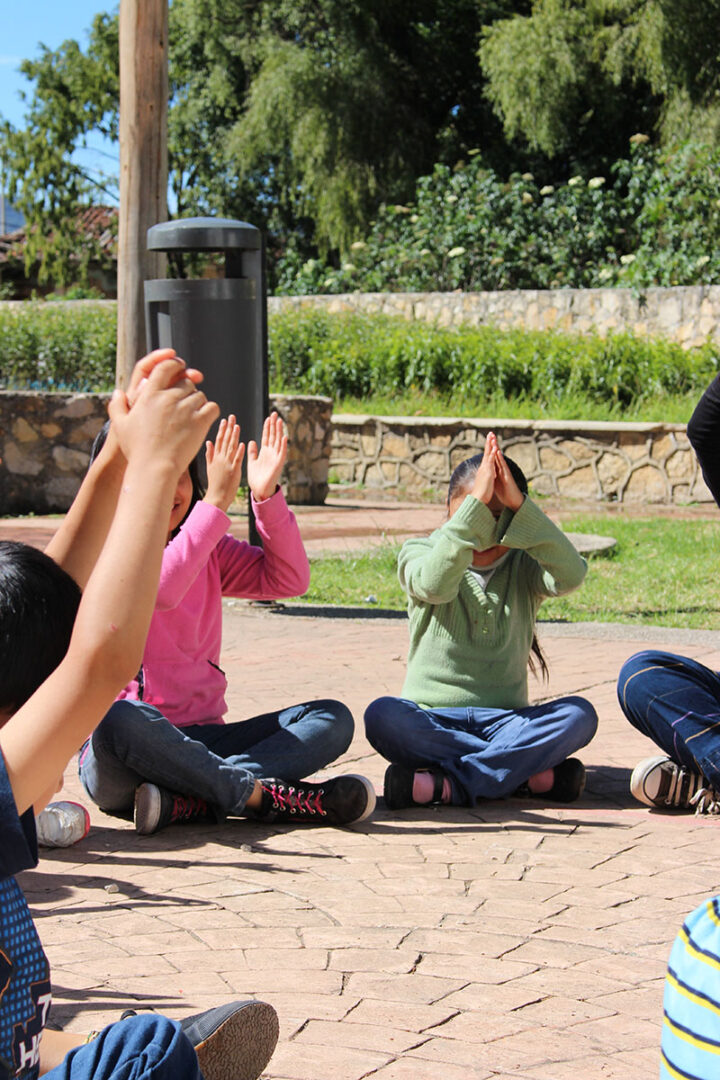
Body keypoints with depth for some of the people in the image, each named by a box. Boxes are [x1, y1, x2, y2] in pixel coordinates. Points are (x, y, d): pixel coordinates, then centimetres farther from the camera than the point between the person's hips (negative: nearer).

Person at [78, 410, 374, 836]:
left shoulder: (209, 547, 15)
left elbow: (288, 580, 4)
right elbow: (157, 590, -26)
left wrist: (267, 497, -8)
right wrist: (216, 503, -28)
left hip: (199, 740, 7)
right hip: (114, 760, -6)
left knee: (332, 719, -11)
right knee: (120, 719, -41)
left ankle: (190, 800, -31)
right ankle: (260, 795, -28)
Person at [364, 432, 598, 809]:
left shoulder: (523, 567, 7)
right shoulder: (420, 552, 2)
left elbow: (571, 575, -17)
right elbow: (434, 584, -24)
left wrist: (520, 505, -25)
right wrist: (477, 503, -29)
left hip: (504, 719, 2)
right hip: (432, 717, -1)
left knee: (580, 715, -25)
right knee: (382, 716, -33)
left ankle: (447, 784, -30)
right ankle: (526, 774, -30)